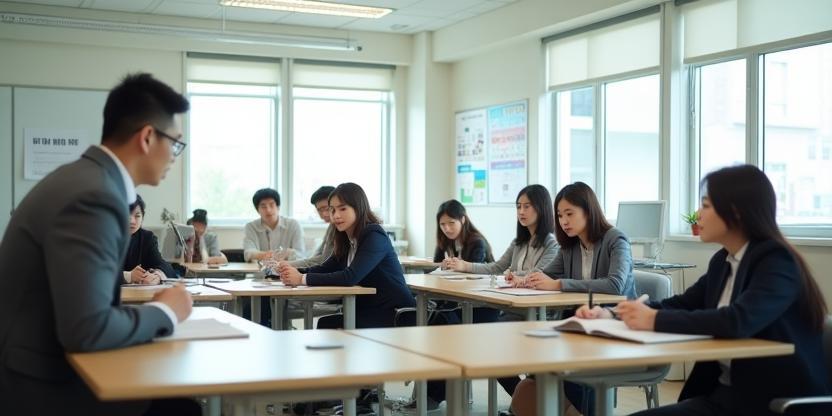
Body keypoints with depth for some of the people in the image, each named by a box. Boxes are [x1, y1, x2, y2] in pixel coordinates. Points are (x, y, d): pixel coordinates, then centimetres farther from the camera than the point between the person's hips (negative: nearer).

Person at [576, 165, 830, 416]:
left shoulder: (776, 262, -15)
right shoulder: (723, 261, 9)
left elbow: (738, 321, -32)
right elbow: (683, 304, 14)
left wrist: (655, 320, -28)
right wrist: (613, 315, -1)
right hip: (725, 393, 7)